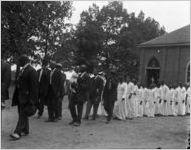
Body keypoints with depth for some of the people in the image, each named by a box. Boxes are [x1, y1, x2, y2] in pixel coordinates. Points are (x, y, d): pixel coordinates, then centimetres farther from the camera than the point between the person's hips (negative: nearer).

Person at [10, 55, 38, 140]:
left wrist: (32, 100, -19)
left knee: (23, 115, -9)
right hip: (20, 96, 9)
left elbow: (34, 86, -17)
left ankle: (17, 133, -10)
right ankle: (25, 131, 23)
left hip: (26, 97, -9)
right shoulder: (22, 71, 15)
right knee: (22, 114, 13)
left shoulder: (31, 71, -13)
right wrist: (16, 96, 16)